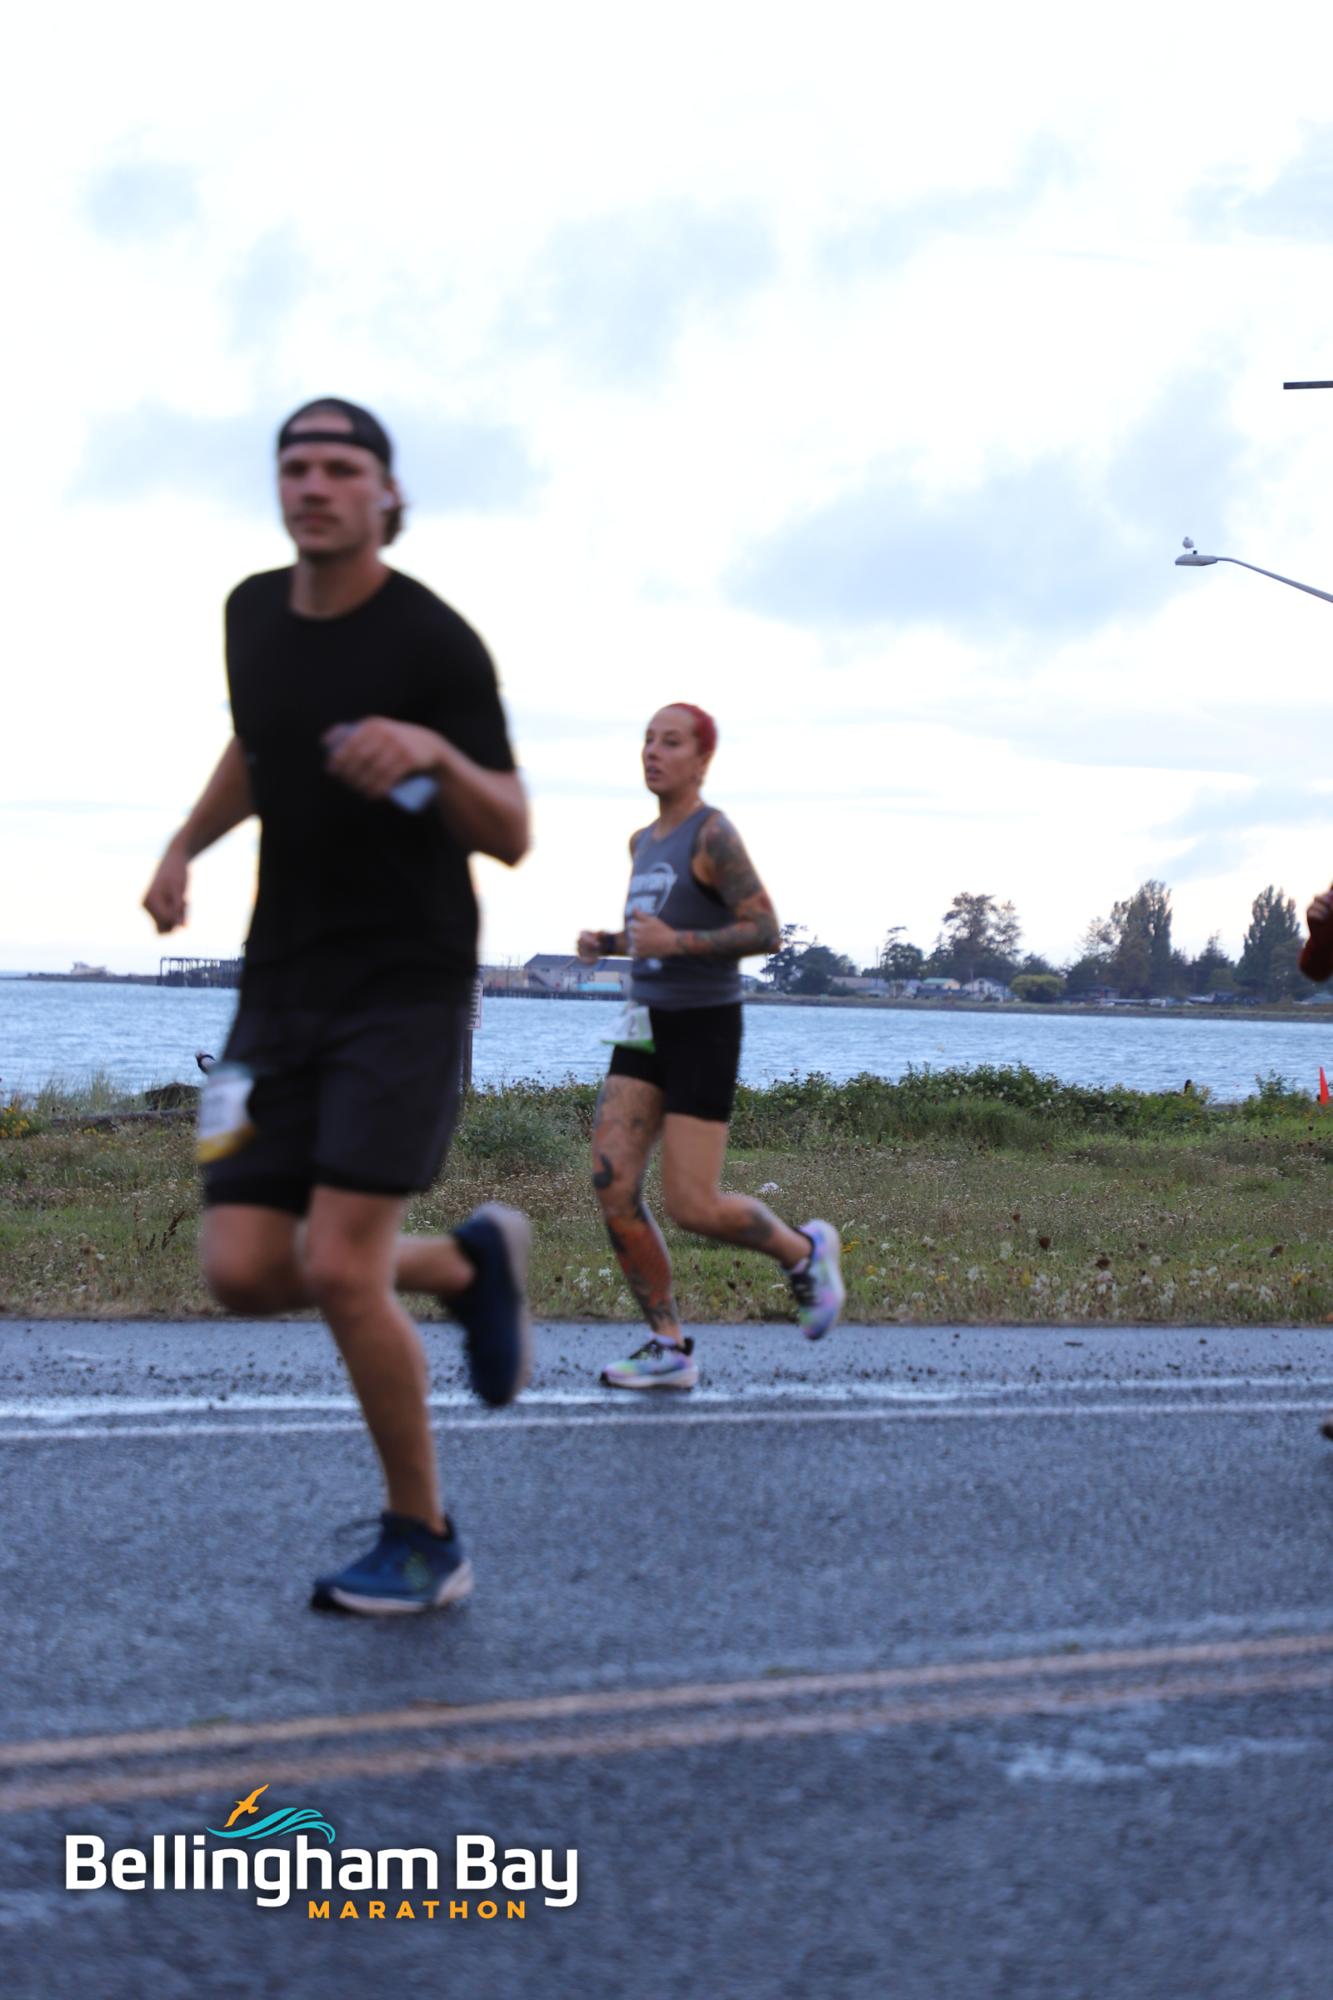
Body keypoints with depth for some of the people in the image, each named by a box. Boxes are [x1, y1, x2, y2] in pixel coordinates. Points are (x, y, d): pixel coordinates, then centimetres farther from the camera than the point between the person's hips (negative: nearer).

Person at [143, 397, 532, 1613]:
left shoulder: (433, 641, -11)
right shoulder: (254, 614, 8)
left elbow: (511, 836, -14)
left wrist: (434, 752, -32)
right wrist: (186, 846, 15)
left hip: (407, 986, -6)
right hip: (283, 979, 6)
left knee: (342, 1269, -14)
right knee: (244, 1270, -4)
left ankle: (424, 1543, 6)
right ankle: (468, 1264, 24)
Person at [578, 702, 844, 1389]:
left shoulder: (714, 833, -11)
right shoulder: (646, 841, 15)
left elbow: (765, 933, -16)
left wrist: (675, 943, -27)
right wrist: (606, 943, 9)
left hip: (704, 1030, -8)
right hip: (646, 1029, 8)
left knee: (690, 1207, -10)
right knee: (611, 1183, -9)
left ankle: (803, 1251, 19)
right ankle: (669, 1350, -3)